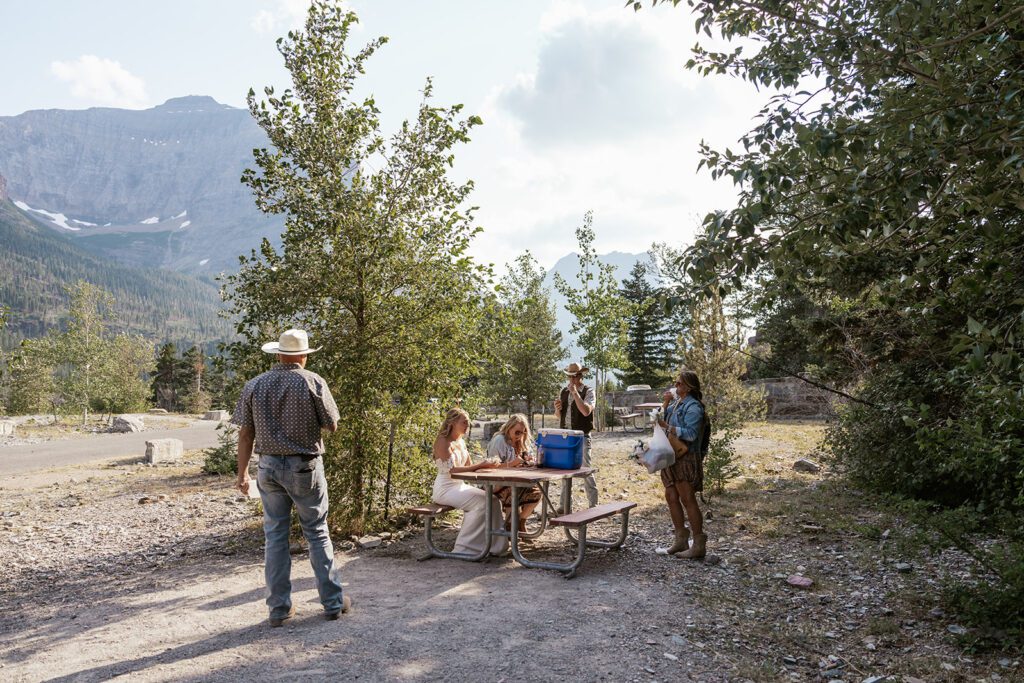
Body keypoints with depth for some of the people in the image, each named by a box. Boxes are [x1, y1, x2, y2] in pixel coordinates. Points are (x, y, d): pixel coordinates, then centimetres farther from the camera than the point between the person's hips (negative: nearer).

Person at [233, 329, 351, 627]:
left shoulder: (254, 385, 1)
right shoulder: (312, 382, -9)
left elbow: (245, 433, 2)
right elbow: (331, 426, -5)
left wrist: (242, 472, 8)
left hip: (269, 467, 3)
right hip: (305, 467, -3)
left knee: (275, 535, 10)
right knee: (317, 534, 8)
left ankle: (279, 607, 15)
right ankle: (333, 601, 15)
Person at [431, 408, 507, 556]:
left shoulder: (461, 442, 14)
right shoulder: (443, 441, -12)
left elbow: (469, 466, 13)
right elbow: (452, 469, -20)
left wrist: (484, 465, -7)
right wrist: (479, 466, -23)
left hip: (460, 486, 8)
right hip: (445, 489, -8)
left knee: (493, 500, -9)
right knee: (480, 502, -25)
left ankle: (493, 545, -4)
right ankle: (465, 547, -17)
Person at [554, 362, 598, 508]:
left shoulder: (588, 392, -5)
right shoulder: (564, 391, 11)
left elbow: (586, 411, -23)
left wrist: (575, 393, -20)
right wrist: (557, 409, -5)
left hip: (582, 437, -6)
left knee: (586, 472, -5)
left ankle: (593, 505, 3)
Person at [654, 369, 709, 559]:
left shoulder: (693, 407, -14)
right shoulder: (677, 402, 14)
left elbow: (691, 434, -21)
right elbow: (662, 420, 16)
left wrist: (667, 427, -23)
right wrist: (665, 403, 3)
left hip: (686, 458, -9)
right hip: (673, 457, 10)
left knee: (687, 500, -5)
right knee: (672, 497, 12)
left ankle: (699, 545, 3)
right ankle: (681, 542, 21)